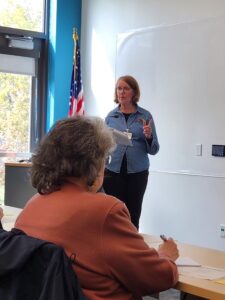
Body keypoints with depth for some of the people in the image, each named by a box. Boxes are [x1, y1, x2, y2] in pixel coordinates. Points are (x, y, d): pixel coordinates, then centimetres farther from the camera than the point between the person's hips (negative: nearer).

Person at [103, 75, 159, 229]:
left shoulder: (145, 116, 1)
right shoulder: (111, 116, 5)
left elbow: (153, 150, 2)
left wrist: (149, 136, -17)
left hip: (137, 173, -1)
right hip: (113, 171, 1)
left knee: (133, 216, 6)